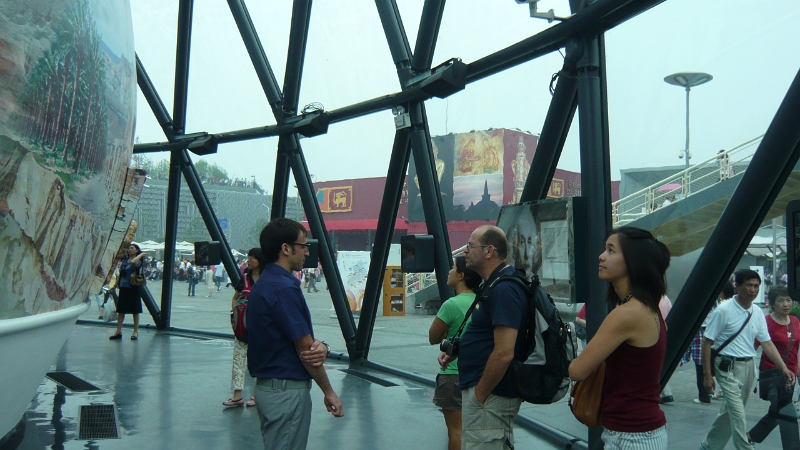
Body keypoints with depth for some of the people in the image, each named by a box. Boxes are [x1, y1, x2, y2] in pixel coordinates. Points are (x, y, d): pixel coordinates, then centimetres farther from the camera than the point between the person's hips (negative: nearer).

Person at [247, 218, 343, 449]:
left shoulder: (264, 284, 10)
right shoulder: (284, 288, -20)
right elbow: (305, 350, -17)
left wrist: (319, 346, -11)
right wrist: (329, 392, -7)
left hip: (269, 386, 10)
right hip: (287, 389, -10)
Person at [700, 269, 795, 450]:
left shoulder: (758, 313, 5)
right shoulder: (723, 310, -13)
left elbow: (767, 342, 8)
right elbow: (707, 342, -11)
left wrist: (784, 368, -4)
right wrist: (707, 374, -12)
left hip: (748, 367, 7)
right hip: (728, 367, -6)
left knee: (730, 412, 15)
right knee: (738, 415, -9)